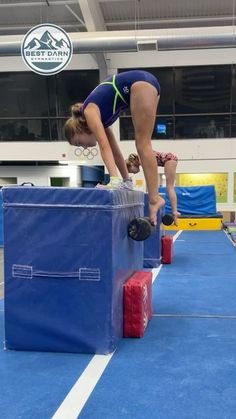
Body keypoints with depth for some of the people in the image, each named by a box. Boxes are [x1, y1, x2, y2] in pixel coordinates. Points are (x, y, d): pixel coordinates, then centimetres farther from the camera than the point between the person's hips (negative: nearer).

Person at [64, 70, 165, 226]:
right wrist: (127, 180, 20)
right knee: (143, 146, 9)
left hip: (141, 84, -9)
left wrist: (115, 179, -31)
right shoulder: (98, 117, 16)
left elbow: (105, 146, -22)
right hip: (146, 84, 9)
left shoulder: (90, 112, -7)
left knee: (142, 145, -11)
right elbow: (113, 149, 19)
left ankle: (155, 198, -15)